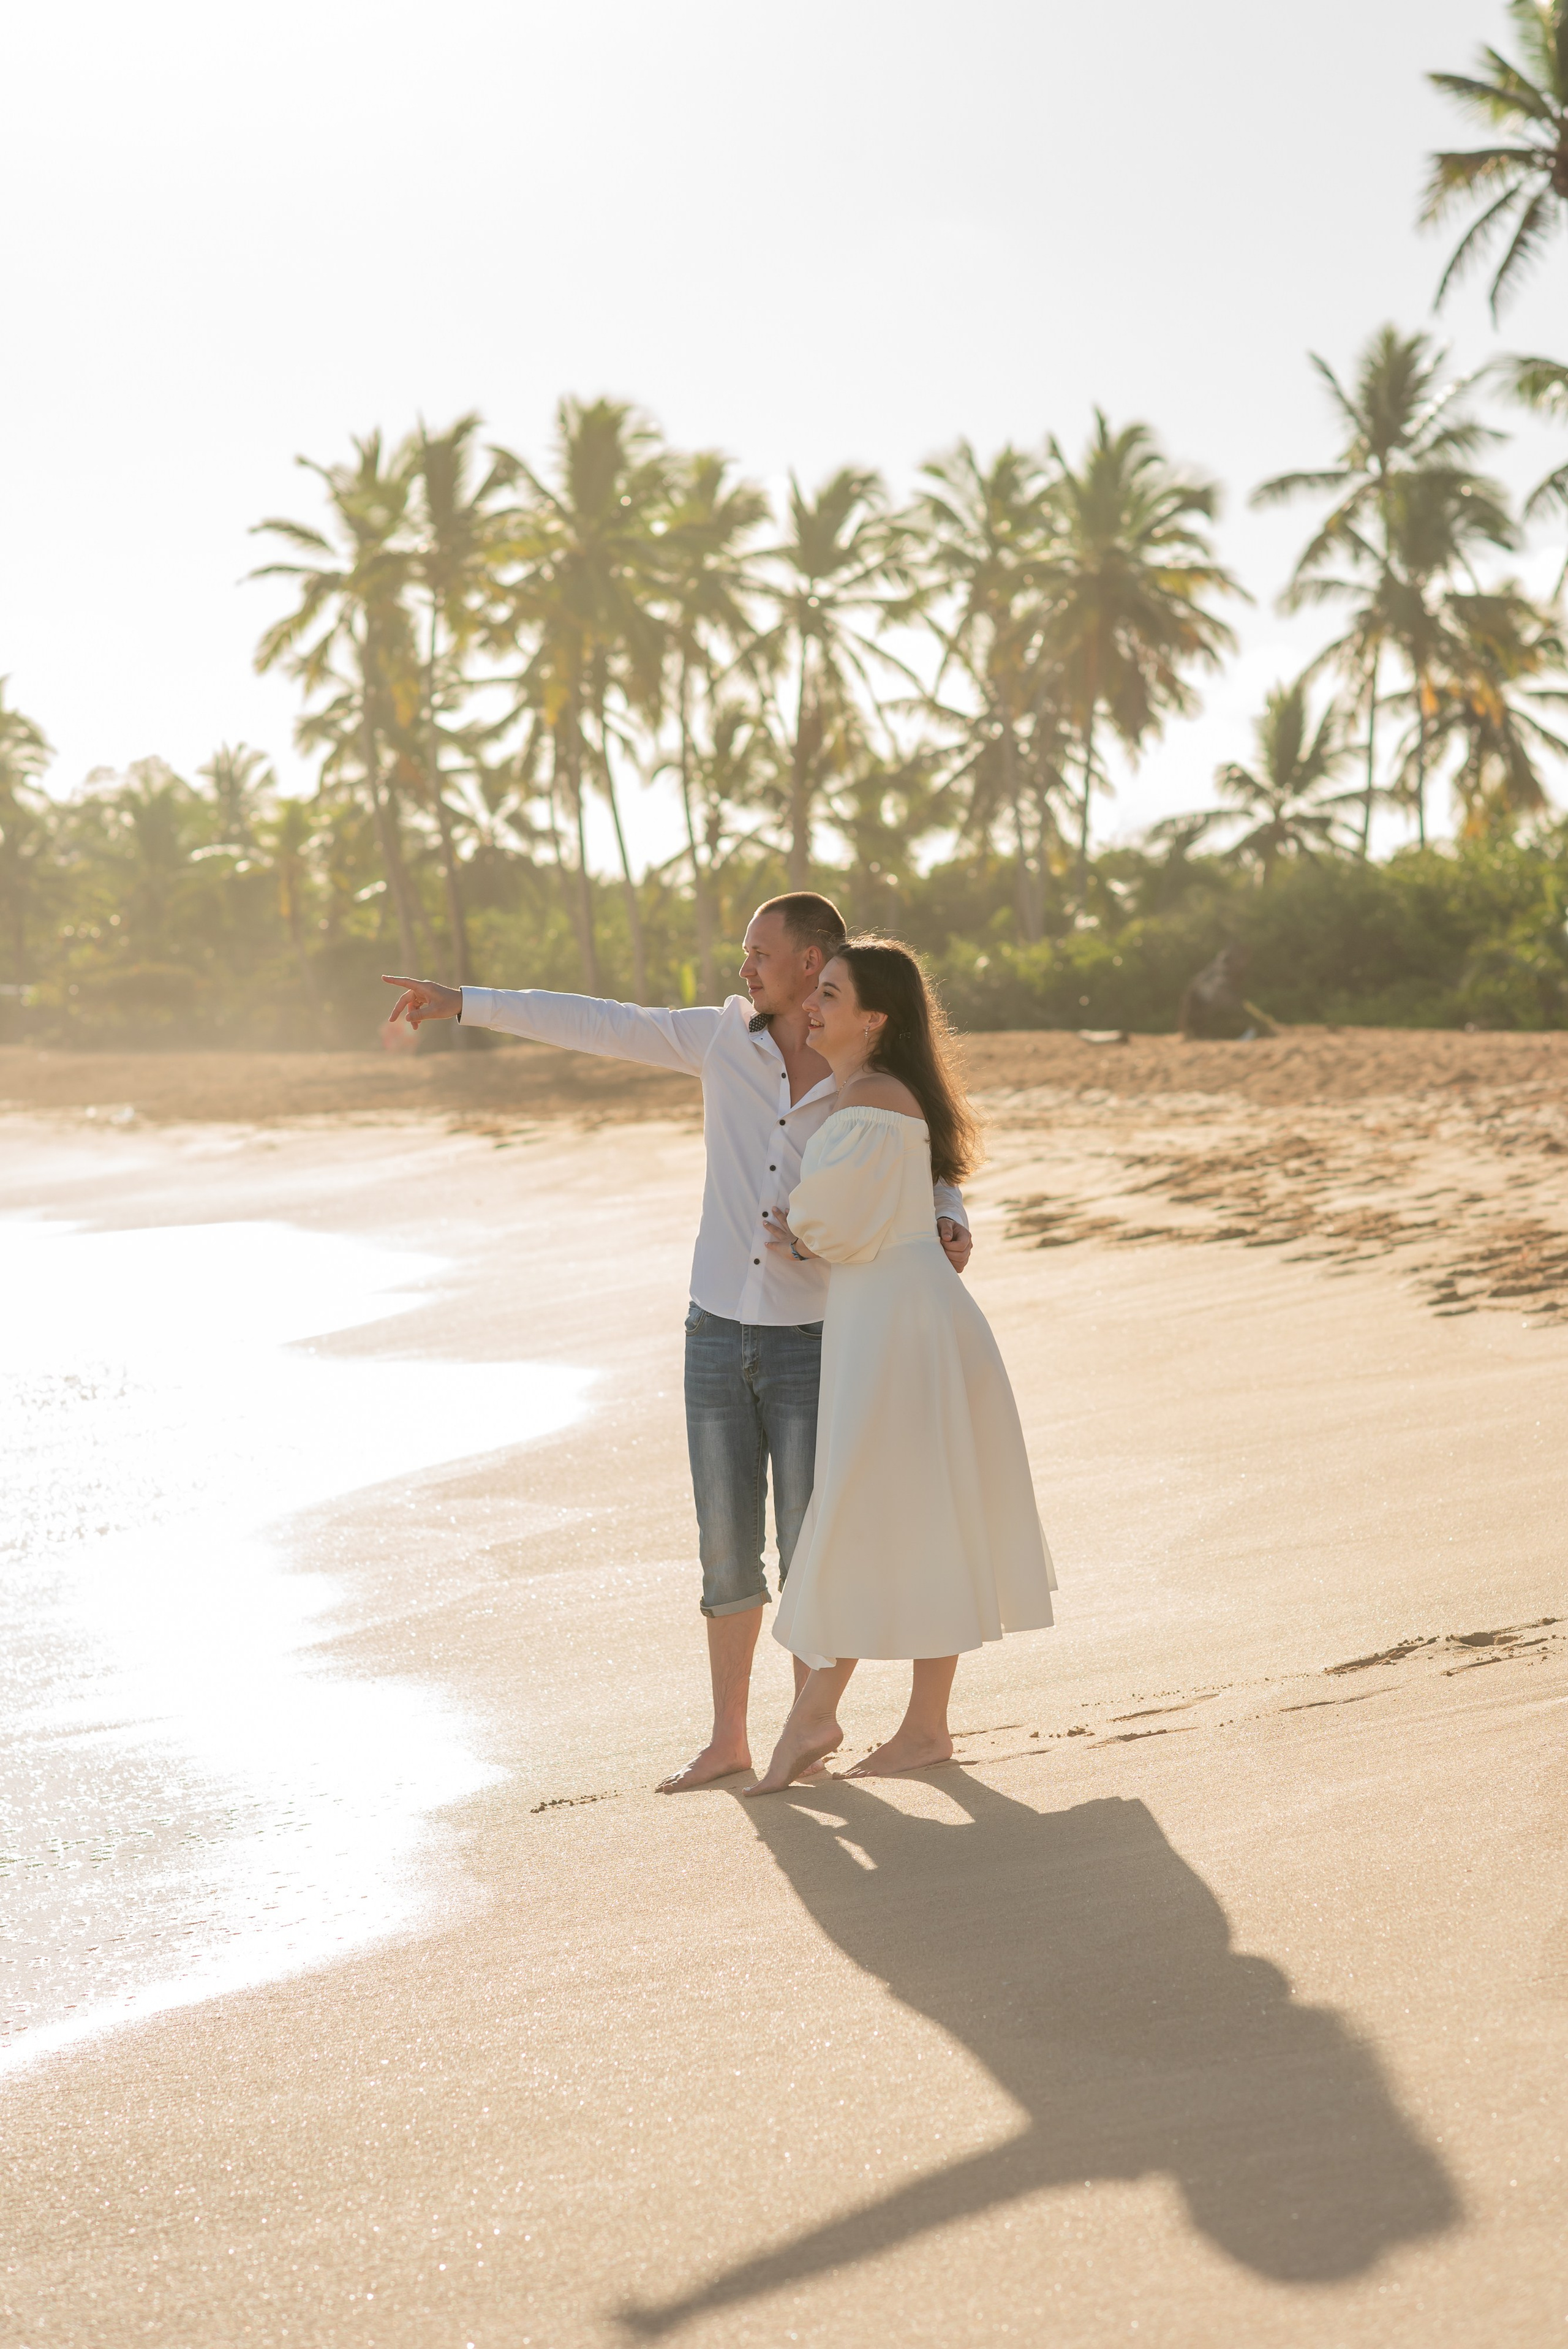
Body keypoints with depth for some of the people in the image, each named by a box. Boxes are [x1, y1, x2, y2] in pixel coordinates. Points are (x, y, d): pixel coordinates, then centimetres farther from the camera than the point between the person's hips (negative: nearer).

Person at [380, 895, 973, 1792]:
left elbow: (932, 1180, 5)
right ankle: (728, 1741, 17)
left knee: (809, 1551, -1)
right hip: (721, 1336, 3)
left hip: (814, 1344, -3)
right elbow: (597, 1025, 2)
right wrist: (464, 1003, 2)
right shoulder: (727, 1037, 0)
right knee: (728, 1548, 7)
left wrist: (952, 1232, -19)